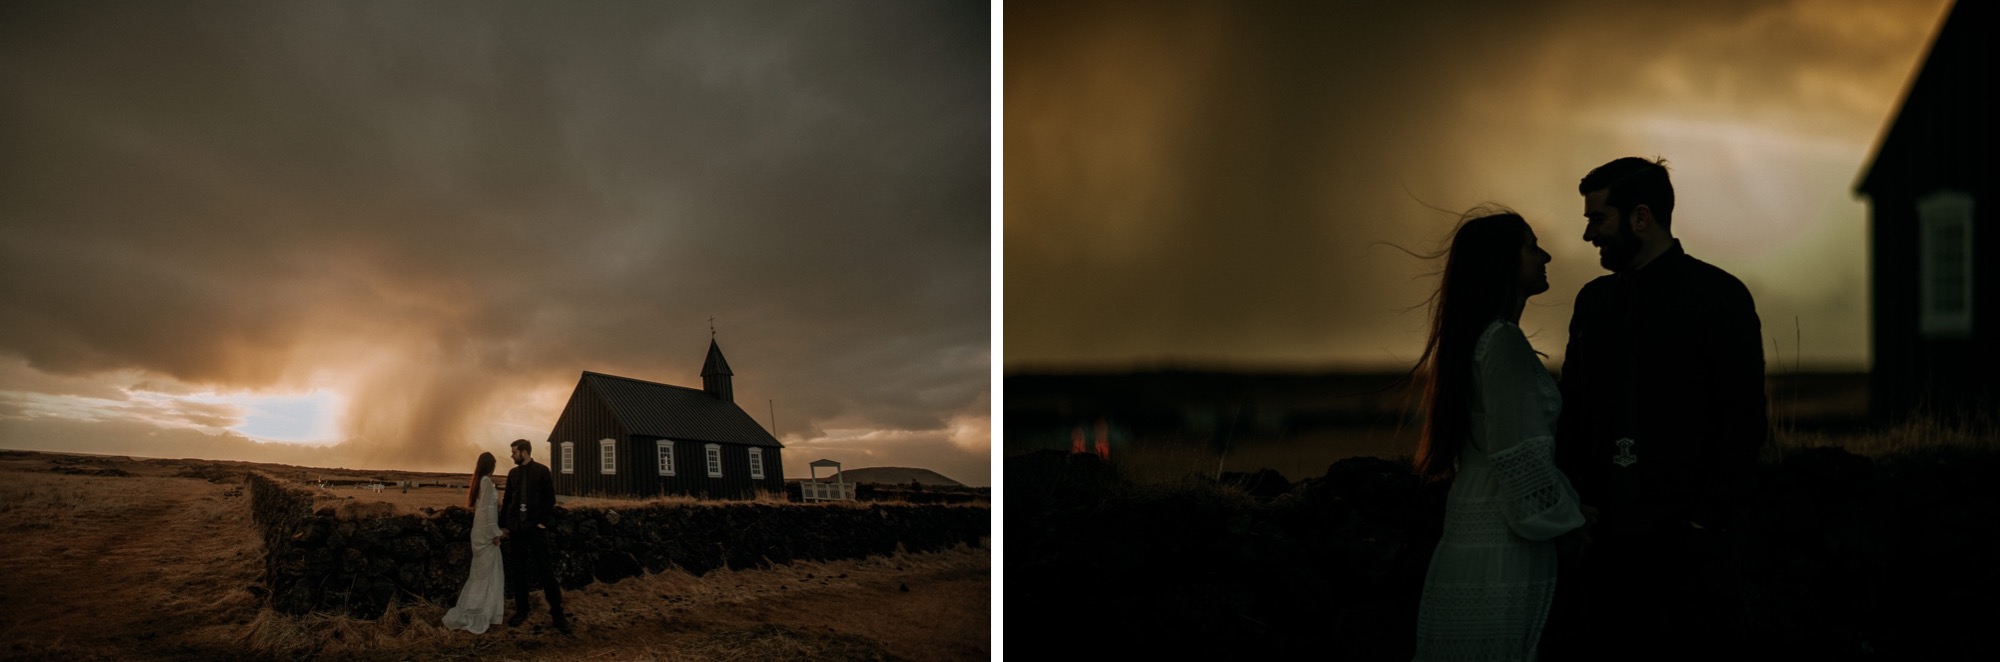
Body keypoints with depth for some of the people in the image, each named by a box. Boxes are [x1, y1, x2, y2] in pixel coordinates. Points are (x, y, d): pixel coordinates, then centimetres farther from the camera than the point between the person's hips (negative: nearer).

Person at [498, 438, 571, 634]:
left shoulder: (542, 471, -3)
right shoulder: (512, 473, 10)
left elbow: (550, 499, -4)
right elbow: (507, 500, 13)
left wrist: (543, 522, -9)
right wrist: (503, 525, 10)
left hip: (536, 527, -4)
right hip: (516, 528, 4)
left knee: (546, 571, -5)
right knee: (518, 571, 7)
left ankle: (557, 613, -3)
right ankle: (521, 610, 16)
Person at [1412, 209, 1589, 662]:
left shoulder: (1475, 338, 16)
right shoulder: (1503, 343, -13)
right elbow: (1521, 457, -17)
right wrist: (1570, 521, -3)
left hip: (1472, 532, 9)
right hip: (1502, 543, -9)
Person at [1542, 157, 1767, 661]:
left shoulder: (1720, 295, -2)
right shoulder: (1593, 299, 13)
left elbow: (1746, 423, -6)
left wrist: (1707, 522, -12)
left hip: (1683, 541, -5)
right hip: (1600, 538, 5)